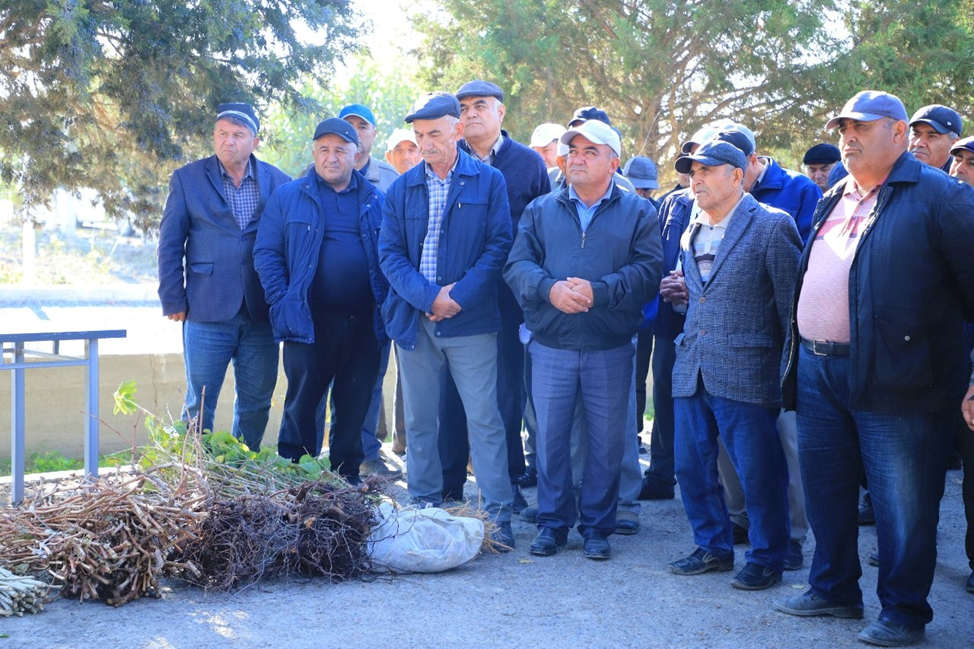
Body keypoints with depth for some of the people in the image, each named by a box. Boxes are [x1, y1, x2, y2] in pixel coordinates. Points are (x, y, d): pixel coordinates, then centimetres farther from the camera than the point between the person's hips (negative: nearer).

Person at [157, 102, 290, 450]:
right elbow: (169, 245, 3)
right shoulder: (187, 179, 3)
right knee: (199, 404, 3)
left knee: (256, 404, 9)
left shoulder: (278, 182, 6)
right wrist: (173, 300, -3)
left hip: (262, 313, 2)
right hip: (207, 312, -2)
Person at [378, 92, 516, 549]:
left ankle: (497, 516, 2)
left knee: (484, 418, -4)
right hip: (414, 319, 3)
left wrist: (459, 295, -12)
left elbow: (499, 245, -2)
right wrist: (428, 297, -11)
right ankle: (423, 509, 18)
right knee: (419, 421, 8)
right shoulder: (401, 188, 10)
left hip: (470, 322, -3)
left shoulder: (488, 181, 3)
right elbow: (389, 253, 4)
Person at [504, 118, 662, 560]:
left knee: (606, 441, 5)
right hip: (550, 348, 2)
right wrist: (550, 288, -20)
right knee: (550, 436, 5)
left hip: (611, 349, -1)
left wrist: (598, 291, -21)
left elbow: (647, 272, -9)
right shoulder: (540, 210, 10)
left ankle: (597, 525, 18)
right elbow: (517, 265, -1)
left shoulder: (638, 213, 4)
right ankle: (553, 522, 19)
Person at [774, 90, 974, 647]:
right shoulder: (834, 200, 17)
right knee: (826, 489, 16)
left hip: (893, 381, -7)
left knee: (902, 505, 1)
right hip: (817, 371, 8)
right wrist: (799, 356, 20)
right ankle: (834, 590, 32)